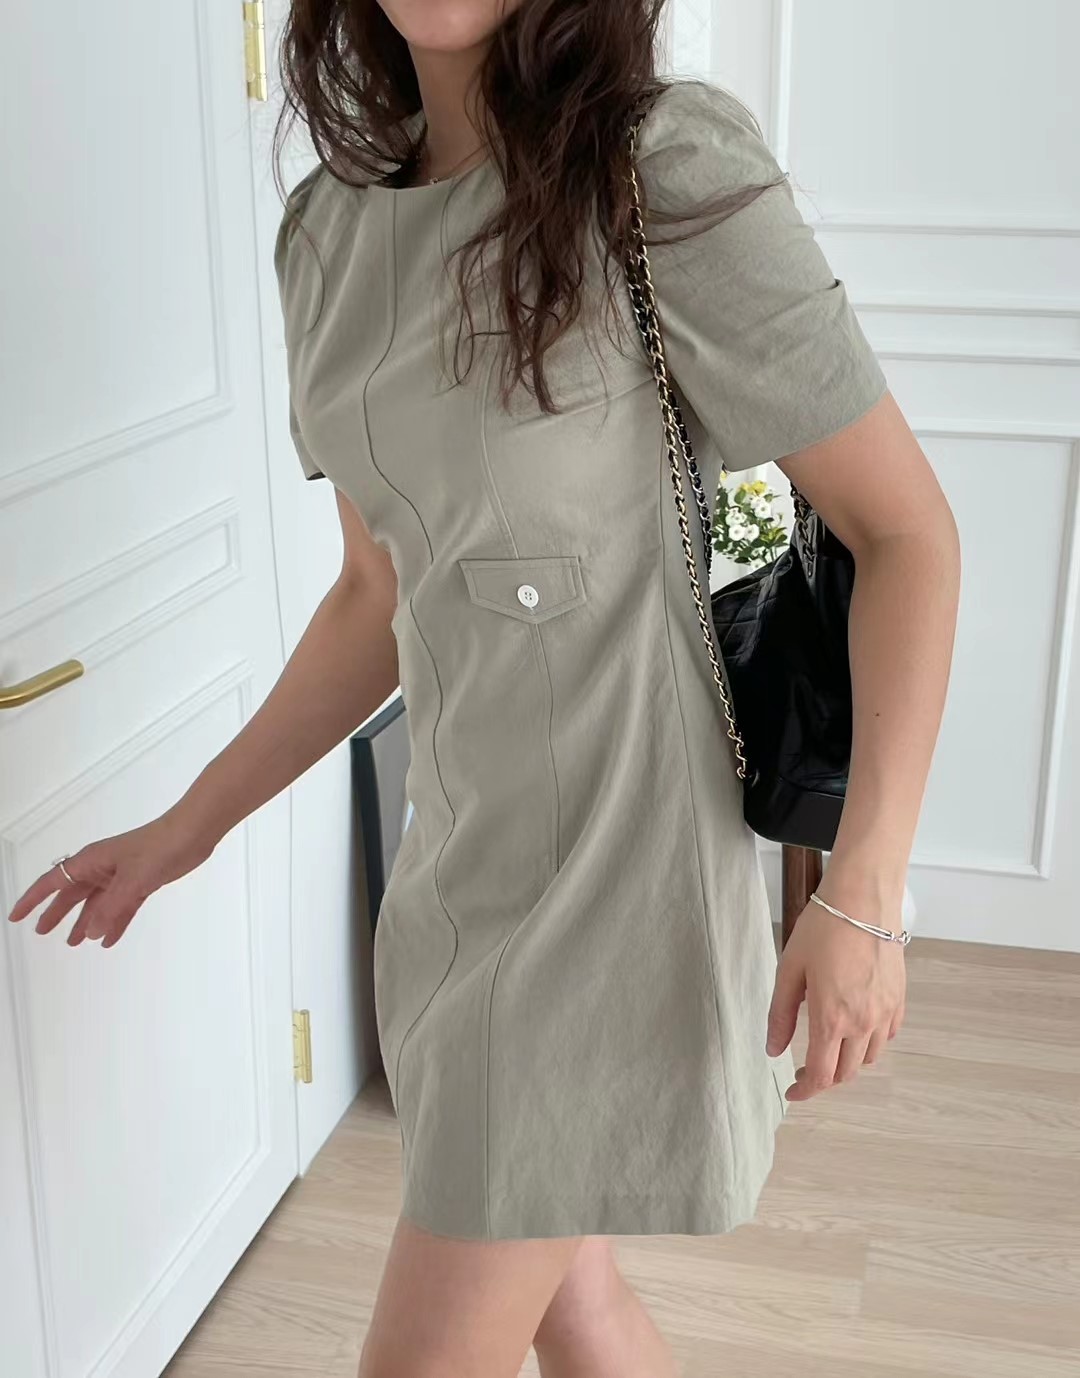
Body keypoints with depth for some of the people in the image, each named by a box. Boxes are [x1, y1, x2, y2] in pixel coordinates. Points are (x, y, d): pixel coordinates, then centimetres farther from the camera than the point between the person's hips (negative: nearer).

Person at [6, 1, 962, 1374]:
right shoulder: (329, 229, 4)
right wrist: (190, 824, 13)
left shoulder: (668, 174, -16)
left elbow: (906, 529, -14)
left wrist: (863, 895, -18)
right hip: (458, 855, 6)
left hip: (619, 861, -6)